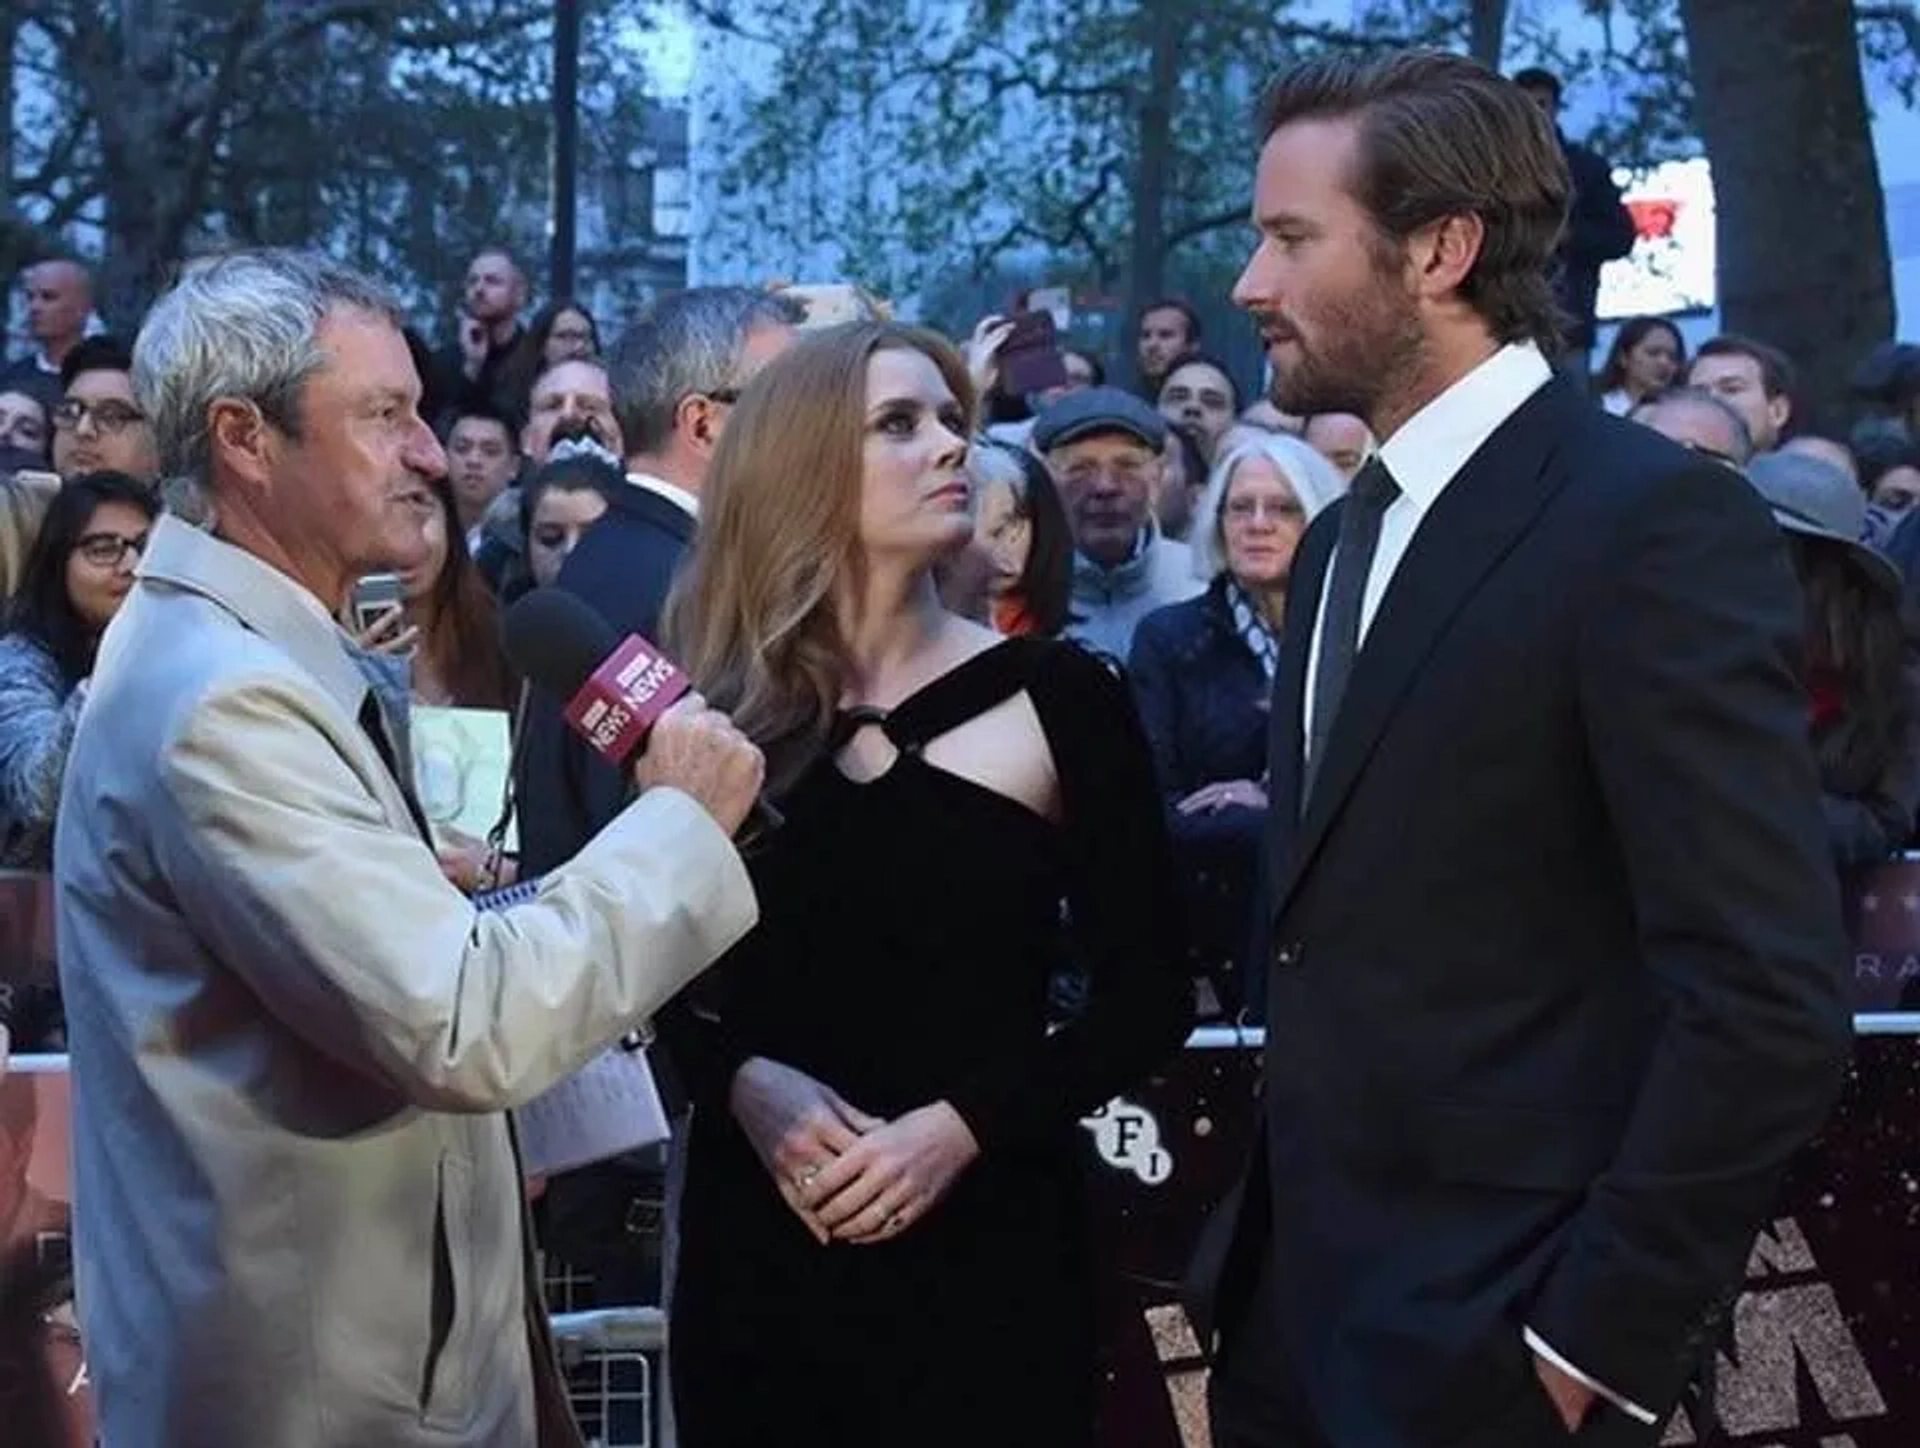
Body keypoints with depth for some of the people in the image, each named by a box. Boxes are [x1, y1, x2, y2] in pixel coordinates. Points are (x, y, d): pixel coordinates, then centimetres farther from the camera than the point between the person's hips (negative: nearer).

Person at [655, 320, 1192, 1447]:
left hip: (985, 1247, -1)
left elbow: (1149, 997, -2)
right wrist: (741, 1078, -13)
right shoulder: (711, 708, 1)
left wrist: (964, 1124, -14)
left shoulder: (1057, 698, -3)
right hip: (757, 1244, 1)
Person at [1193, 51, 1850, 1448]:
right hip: (1294, 1295, 8)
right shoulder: (1345, 536, 12)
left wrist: (1596, 1331, -17)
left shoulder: (1658, 520, -15)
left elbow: (1772, 1000, -20)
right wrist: (1264, 1242, 9)